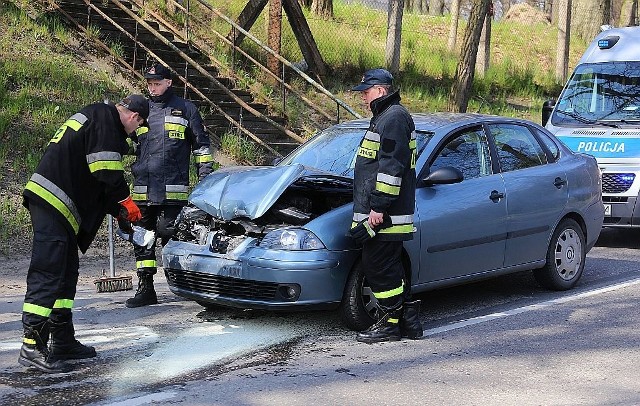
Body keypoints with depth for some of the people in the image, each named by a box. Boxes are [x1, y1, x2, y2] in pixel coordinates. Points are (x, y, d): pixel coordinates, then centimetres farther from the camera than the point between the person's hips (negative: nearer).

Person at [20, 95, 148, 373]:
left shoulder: (94, 117, 26)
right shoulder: (104, 118, -6)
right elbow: (106, 168, -15)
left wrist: (117, 209, 26)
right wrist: (125, 201, -2)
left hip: (54, 204, 11)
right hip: (52, 203, -11)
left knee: (66, 274, 14)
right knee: (47, 274, -13)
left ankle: (63, 342, 19)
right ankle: (33, 346, -14)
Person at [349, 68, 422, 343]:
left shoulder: (393, 118, -13)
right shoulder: (385, 117, 21)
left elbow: (391, 167, -21)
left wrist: (379, 207, -23)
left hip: (383, 216, -11)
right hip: (379, 214, 11)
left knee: (380, 269, -5)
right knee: (389, 269, 13)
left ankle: (391, 324, 2)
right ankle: (408, 321, 18)